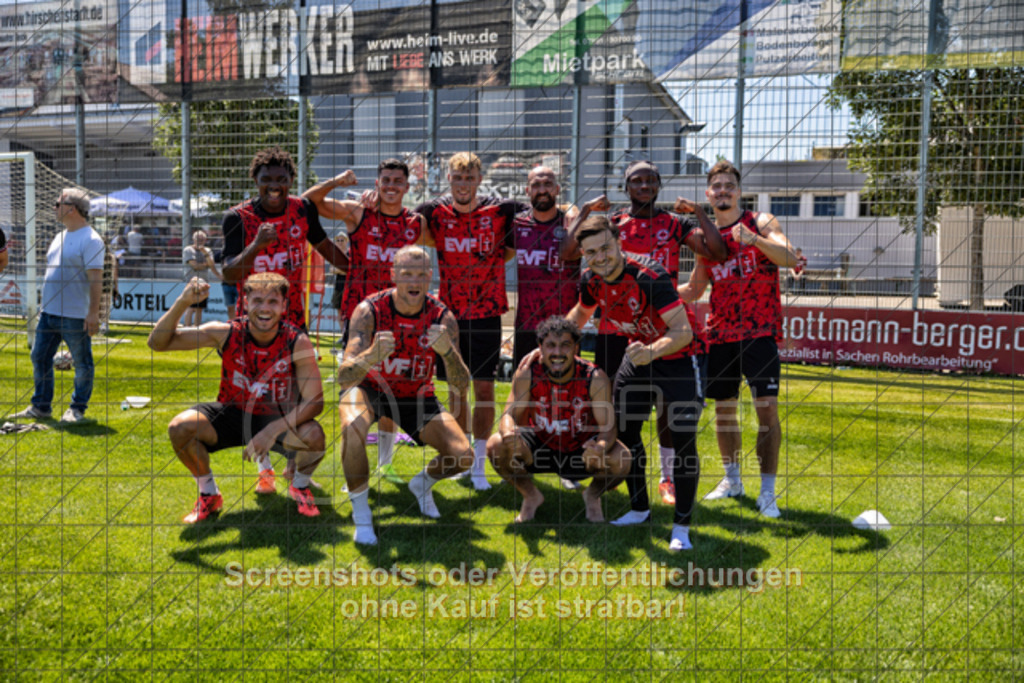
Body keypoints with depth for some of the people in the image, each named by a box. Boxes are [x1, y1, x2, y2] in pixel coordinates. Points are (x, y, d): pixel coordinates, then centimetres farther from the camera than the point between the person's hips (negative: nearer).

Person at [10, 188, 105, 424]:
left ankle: (78, 408, 13)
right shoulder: (59, 237, 16)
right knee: (40, 358, 11)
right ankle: (40, 407, 21)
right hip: (49, 313, 9)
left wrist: (93, 312, -23)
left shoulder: (90, 240, -12)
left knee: (82, 364, 2)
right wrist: (45, 305, 21)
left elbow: (96, 279, -18)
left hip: (76, 316, -9)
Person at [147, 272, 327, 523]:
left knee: (313, 436, -32)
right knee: (180, 427, -25)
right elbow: (158, 342, -16)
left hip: (278, 418, -1)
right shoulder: (226, 333, -15)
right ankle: (208, 494, 3)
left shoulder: (297, 342, -19)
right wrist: (182, 303, -33)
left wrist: (273, 430, -35)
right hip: (232, 413, 2)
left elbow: (314, 400, -22)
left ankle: (300, 486, 5)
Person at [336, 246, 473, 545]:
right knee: (352, 429, -36)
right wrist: (372, 356, -54)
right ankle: (360, 512, -11)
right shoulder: (369, 310, -24)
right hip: (369, 389, -2)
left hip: (416, 397, 2)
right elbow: (344, 377, -32)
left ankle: (422, 483, 22)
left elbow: (462, 385, -23)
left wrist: (447, 351, -44)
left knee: (462, 456, -14)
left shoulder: (441, 316, -18)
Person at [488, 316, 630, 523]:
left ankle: (592, 496, 8)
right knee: (496, 446, -25)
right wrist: (508, 432, -46)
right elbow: (509, 414, -20)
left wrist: (601, 447, -50)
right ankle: (531, 496, 6)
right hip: (539, 448, 1)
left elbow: (608, 426, -25)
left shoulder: (595, 378, -22)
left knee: (621, 459, -30)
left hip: (581, 451, -1)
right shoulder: (527, 374, -19)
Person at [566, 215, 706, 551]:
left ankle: (682, 527, 2)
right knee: (624, 429, 8)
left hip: (681, 355, -7)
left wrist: (652, 351, -52)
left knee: (683, 440, -11)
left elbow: (683, 331, -36)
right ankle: (639, 509, 26)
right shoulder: (592, 279, -10)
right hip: (641, 352, 7)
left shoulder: (649, 276, -31)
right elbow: (581, 312, 14)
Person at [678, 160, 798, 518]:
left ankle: (767, 492, -3)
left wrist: (754, 239, -33)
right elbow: (694, 290, 20)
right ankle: (732, 479, 28)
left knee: (767, 408, -9)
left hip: (759, 331, -4)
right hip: (720, 334, 5)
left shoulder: (760, 222, -1)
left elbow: (791, 258, -19)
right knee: (723, 407, 11)